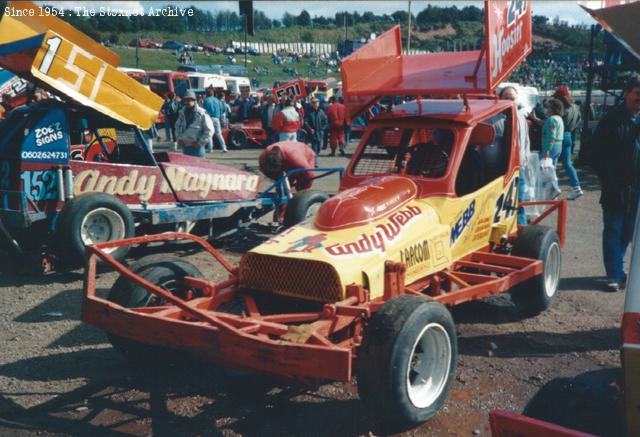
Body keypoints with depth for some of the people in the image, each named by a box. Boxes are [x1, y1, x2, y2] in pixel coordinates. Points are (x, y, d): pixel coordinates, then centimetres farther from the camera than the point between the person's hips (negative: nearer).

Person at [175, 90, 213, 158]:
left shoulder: (202, 114, -11)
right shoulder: (182, 112, 7)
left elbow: (209, 130, -10)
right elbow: (177, 126, 22)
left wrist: (200, 142, -13)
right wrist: (179, 138, 9)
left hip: (196, 146, -6)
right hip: (185, 146, 6)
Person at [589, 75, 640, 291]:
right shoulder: (612, 119, -6)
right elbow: (595, 152, -4)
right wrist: (607, 178, -6)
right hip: (615, 190, -4)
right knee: (613, 231, 1)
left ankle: (615, 269, 28)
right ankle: (615, 274, 6)